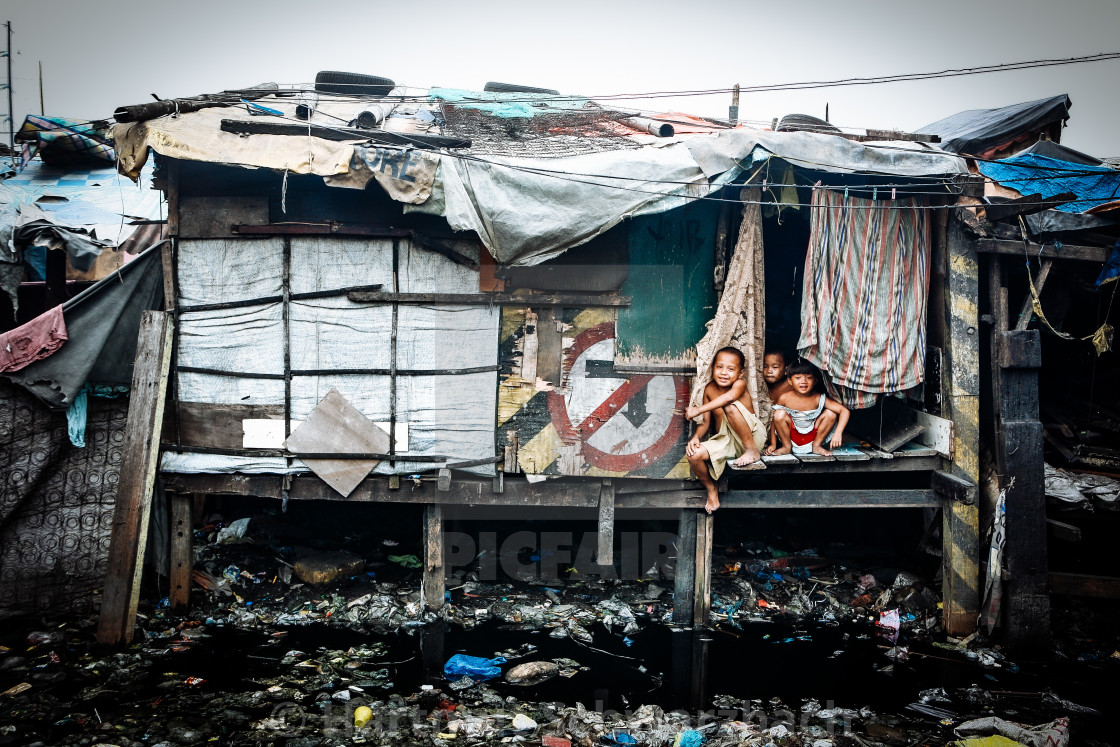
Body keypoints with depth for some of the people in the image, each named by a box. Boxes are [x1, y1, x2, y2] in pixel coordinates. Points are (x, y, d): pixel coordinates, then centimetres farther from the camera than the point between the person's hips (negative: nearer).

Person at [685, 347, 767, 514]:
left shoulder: (740, 384, -14)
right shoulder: (709, 389, 2)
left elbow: (729, 397, -39)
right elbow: (706, 422, 5)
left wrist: (698, 410, -38)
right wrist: (696, 437, -15)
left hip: (753, 437, -5)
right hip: (725, 441, 5)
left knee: (731, 407, -32)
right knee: (694, 454, -20)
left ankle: (752, 452, -14)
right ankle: (711, 489, 8)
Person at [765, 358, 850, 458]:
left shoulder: (819, 399, -18)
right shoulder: (784, 398, -17)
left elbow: (844, 411, -23)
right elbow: (775, 420, -7)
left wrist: (838, 433, -36)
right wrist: (773, 445, -11)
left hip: (813, 434, 1)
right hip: (792, 436, -1)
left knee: (831, 414, -19)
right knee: (780, 414, -28)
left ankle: (816, 445, 0)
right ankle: (787, 447, -6)